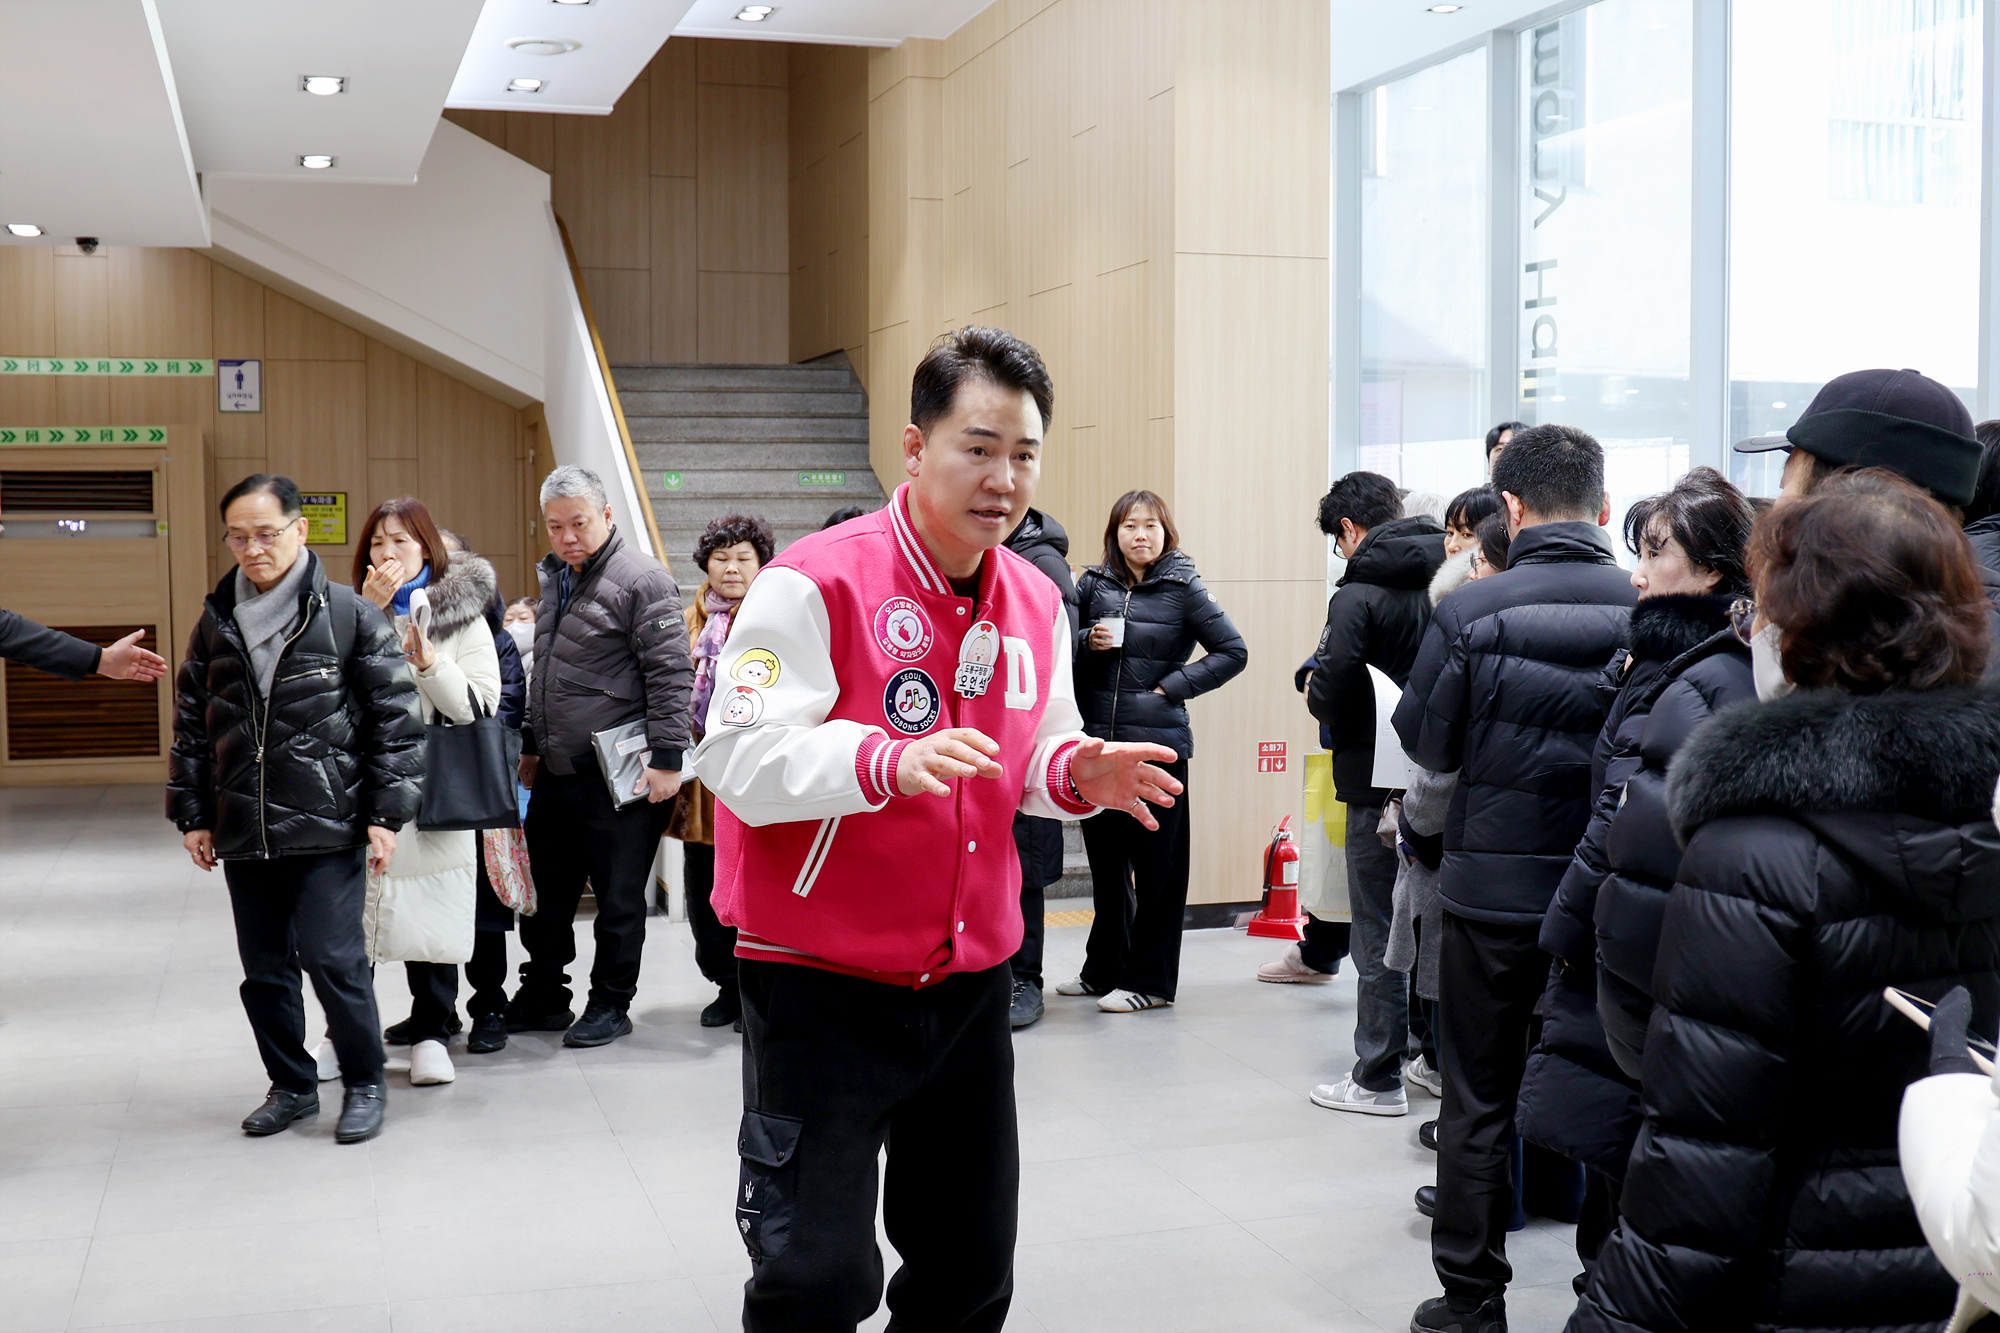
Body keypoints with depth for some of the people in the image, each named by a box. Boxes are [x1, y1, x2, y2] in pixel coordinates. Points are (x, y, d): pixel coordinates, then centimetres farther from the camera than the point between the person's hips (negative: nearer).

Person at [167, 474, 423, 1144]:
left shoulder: (349, 616, -4)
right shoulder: (216, 622, 9)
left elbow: (395, 718, -3)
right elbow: (191, 724, 16)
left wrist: (385, 814, -6)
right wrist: (192, 815, 12)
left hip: (328, 829, -4)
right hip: (242, 833, 5)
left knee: (333, 958, -7)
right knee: (264, 969, 10)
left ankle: (363, 1085, 12)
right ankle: (292, 1086, 27)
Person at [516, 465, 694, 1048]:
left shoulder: (641, 579, -12)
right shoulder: (555, 579, 15)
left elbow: (671, 675, -16)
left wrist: (667, 758, -20)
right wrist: (532, 747, 24)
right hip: (555, 773, 8)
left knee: (618, 897, 3)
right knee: (545, 892, 15)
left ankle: (610, 1005, 17)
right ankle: (543, 998, 29)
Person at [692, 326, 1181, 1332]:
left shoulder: (1036, 603, 6)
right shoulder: (817, 583, -14)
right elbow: (735, 757, -20)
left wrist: (1076, 771, -6)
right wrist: (888, 762, -35)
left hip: (971, 983, 6)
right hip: (821, 986, -6)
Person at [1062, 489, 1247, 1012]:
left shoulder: (1183, 588, -2)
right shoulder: (1093, 585, 7)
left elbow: (1234, 652, -2)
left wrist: (1173, 686, -8)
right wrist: (1089, 642, -7)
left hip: (1157, 745, -4)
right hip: (1096, 741, 4)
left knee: (1157, 865, 1)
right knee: (1105, 860, 13)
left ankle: (1149, 979, 10)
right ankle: (1104, 968, 26)